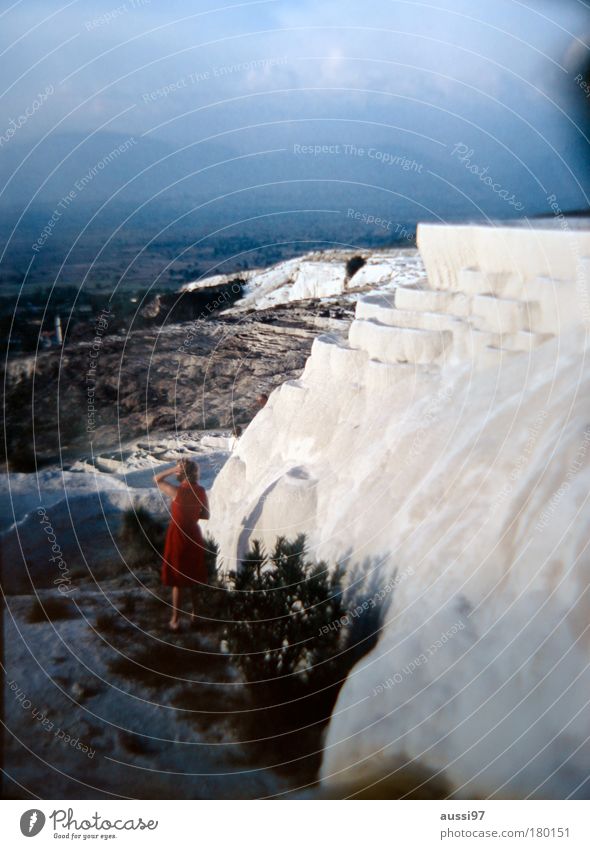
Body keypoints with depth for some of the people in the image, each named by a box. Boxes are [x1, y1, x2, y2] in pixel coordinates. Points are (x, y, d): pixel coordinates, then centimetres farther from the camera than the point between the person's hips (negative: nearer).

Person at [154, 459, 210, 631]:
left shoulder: (177, 491, -21)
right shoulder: (201, 491, -6)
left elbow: (157, 479, -7)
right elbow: (206, 515, 3)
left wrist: (174, 468, -15)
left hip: (178, 536, -5)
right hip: (194, 535, 5)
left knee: (177, 580, 7)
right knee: (194, 578, 18)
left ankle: (175, 620, 17)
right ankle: (194, 614, 31)